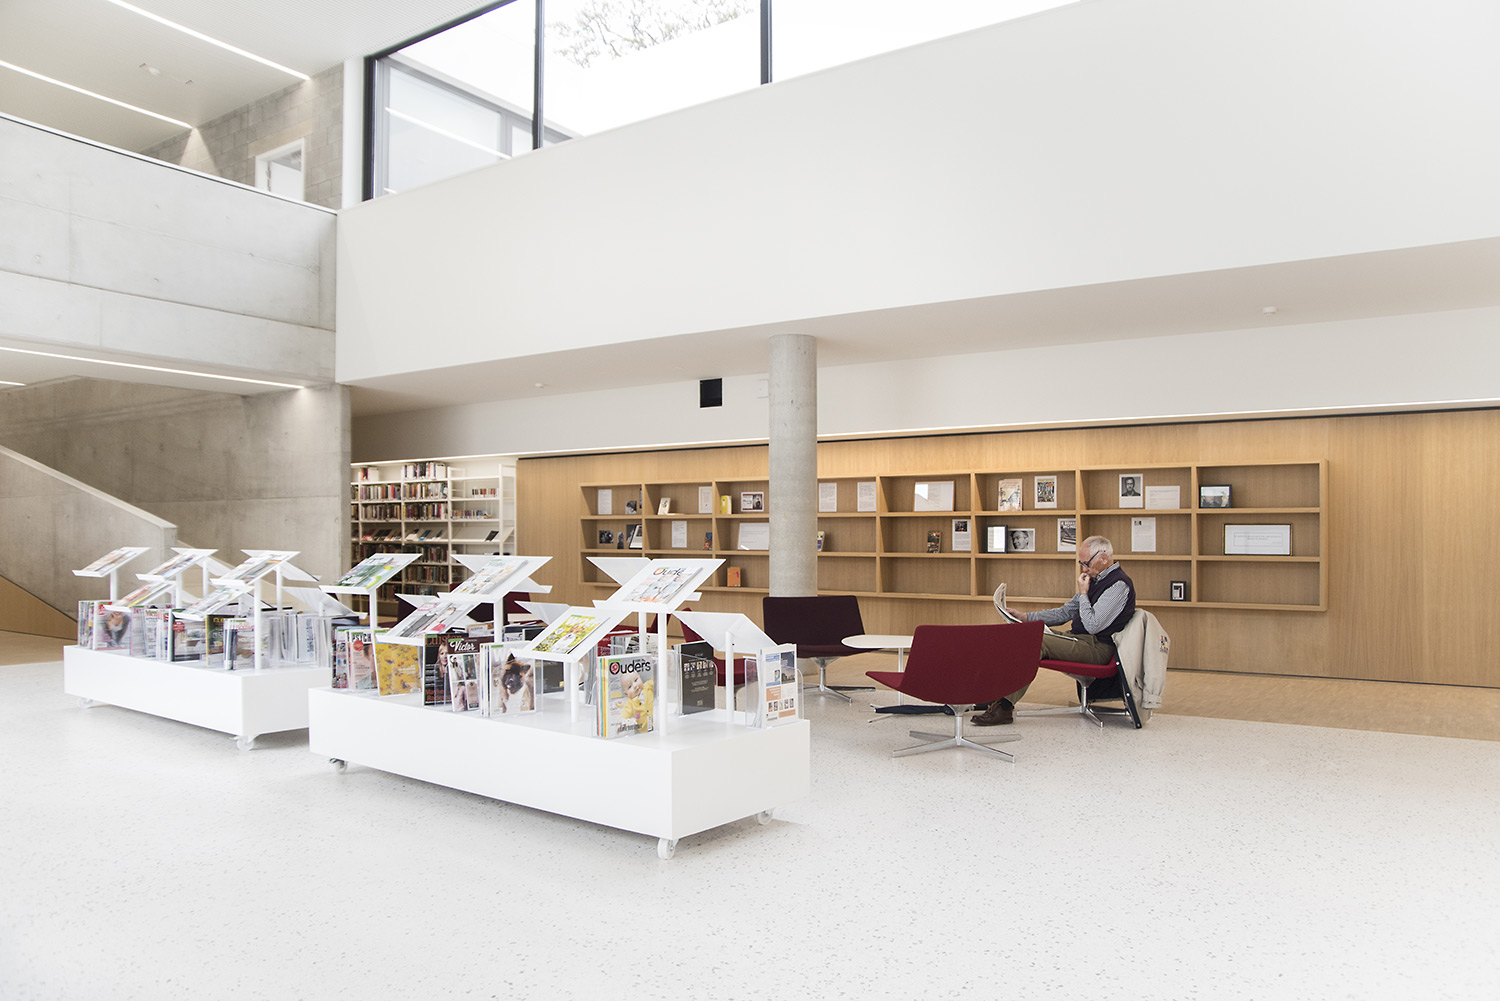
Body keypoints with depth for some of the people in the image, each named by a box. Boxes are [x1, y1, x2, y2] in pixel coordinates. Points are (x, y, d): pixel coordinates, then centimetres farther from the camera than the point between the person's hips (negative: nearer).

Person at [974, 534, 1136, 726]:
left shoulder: (1119, 584, -14)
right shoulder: (1096, 579, 16)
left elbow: (1092, 625, -21)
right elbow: (1065, 612, 19)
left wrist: (1082, 593, -9)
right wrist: (1026, 617, 10)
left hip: (1098, 648, -10)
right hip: (1079, 638, 10)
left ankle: (1004, 707, -28)